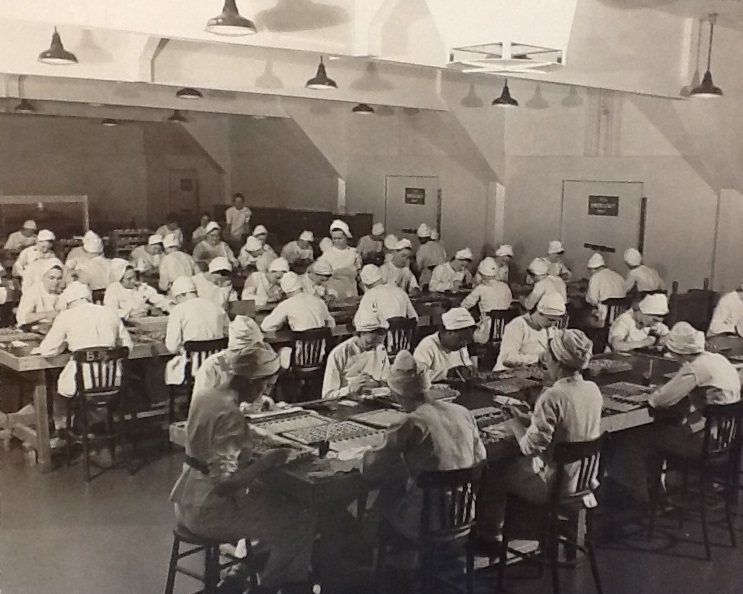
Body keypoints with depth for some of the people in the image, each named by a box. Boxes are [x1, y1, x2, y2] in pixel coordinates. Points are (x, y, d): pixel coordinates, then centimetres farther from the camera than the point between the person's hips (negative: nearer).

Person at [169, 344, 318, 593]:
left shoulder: (206, 396, 2)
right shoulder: (231, 415, -26)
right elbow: (224, 484, -29)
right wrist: (266, 462, -19)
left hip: (189, 502, 9)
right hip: (210, 512, -9)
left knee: (280, 499, 22)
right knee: (305, 519, 3)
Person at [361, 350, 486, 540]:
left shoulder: (409, 425, -20)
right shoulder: (463, 413, -3)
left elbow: (369, 469, -14)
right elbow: (480, 459, 10)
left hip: (431, 524, -6)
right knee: (398, 484, 25)